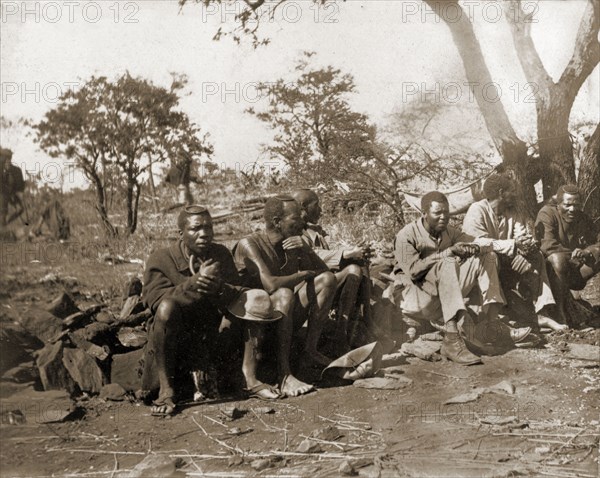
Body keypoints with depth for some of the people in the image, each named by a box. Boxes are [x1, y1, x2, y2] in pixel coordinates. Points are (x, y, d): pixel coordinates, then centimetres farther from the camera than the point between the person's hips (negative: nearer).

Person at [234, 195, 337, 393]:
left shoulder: (295, 242, 5)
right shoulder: (249, 244, -17)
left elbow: (324, 272, 2)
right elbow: (271, 285, -30)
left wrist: (304, 252, -16)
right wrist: (303, 275, -14)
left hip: (289, 318, 7)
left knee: (327, 279, -7)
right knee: (284, 294, -36)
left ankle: (310, 351, -6)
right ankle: (284, 375, -40)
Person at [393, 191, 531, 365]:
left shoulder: (450, 233, 12)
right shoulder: (406, 236, -9)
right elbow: (412, 270, -22)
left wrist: (473, 248, -23)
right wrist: (447, 253, -25)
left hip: (444, 295, 7)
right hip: (414, 295, -7)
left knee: (487, 258, -3)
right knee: (448, 264, -34)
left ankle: (492, 323, -15)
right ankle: (452, 341, -44)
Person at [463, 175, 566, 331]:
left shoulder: (509, 213, 12)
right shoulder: (477, 210, -13)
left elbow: (522, 236, 1)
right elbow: (479, 242, -27)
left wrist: (528, 242, -24)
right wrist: (513, 244, -31)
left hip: (505, 262, 7)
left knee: (536, 257, -9)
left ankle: (542, 312, -20)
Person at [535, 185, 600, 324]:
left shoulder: (584, 219, 7)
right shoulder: (547, 213, -12)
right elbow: (548, 245, -25)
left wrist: (587, 251, -24)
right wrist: (573, 255, -20)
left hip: (573, 273, 6)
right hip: (548, 270, -6)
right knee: (558, 259, -38)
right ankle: (561, 311, -31)